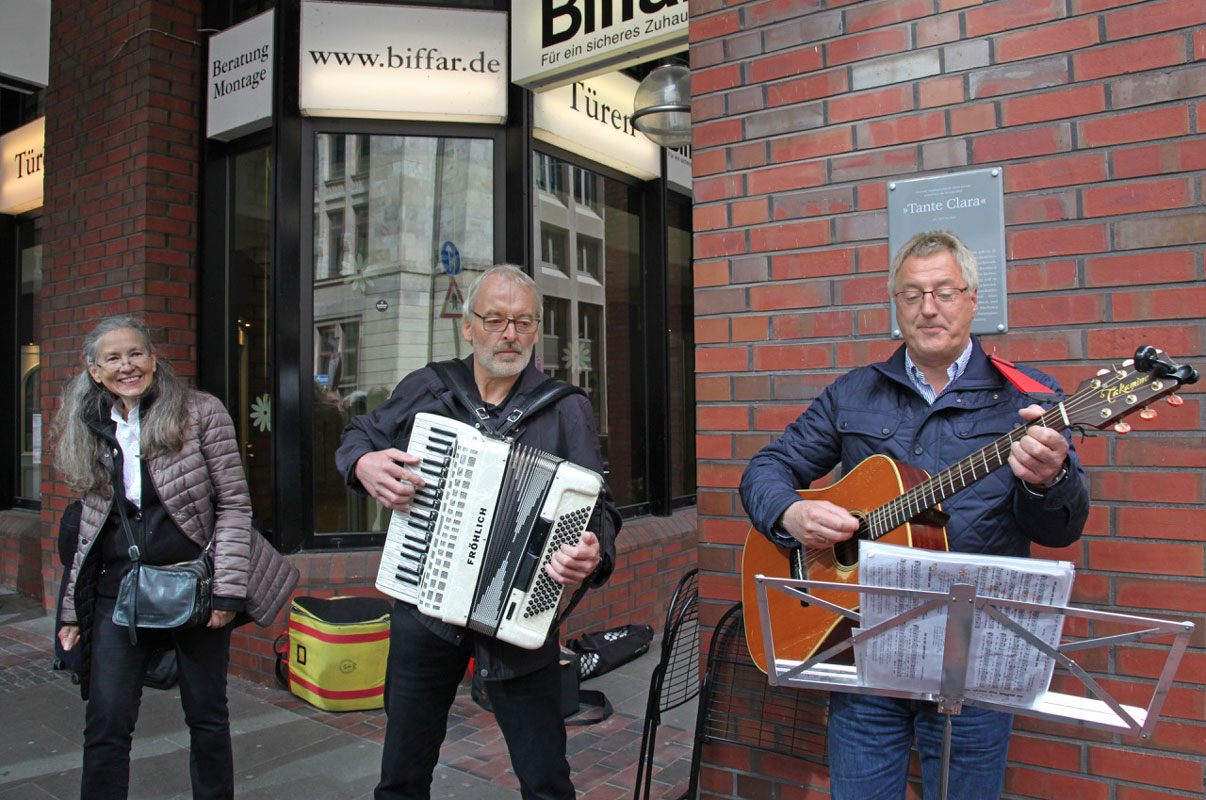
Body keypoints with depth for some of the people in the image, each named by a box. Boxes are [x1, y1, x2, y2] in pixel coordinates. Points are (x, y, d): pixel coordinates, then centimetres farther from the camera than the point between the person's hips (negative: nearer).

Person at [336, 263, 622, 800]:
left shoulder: (566, 409, -5)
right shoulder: (424, 389, 4)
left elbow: (597, 505, -9)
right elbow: (357, 435, 17)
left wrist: (593, 554, -31)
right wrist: (363, 464, -6)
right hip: (424, 608, 3)